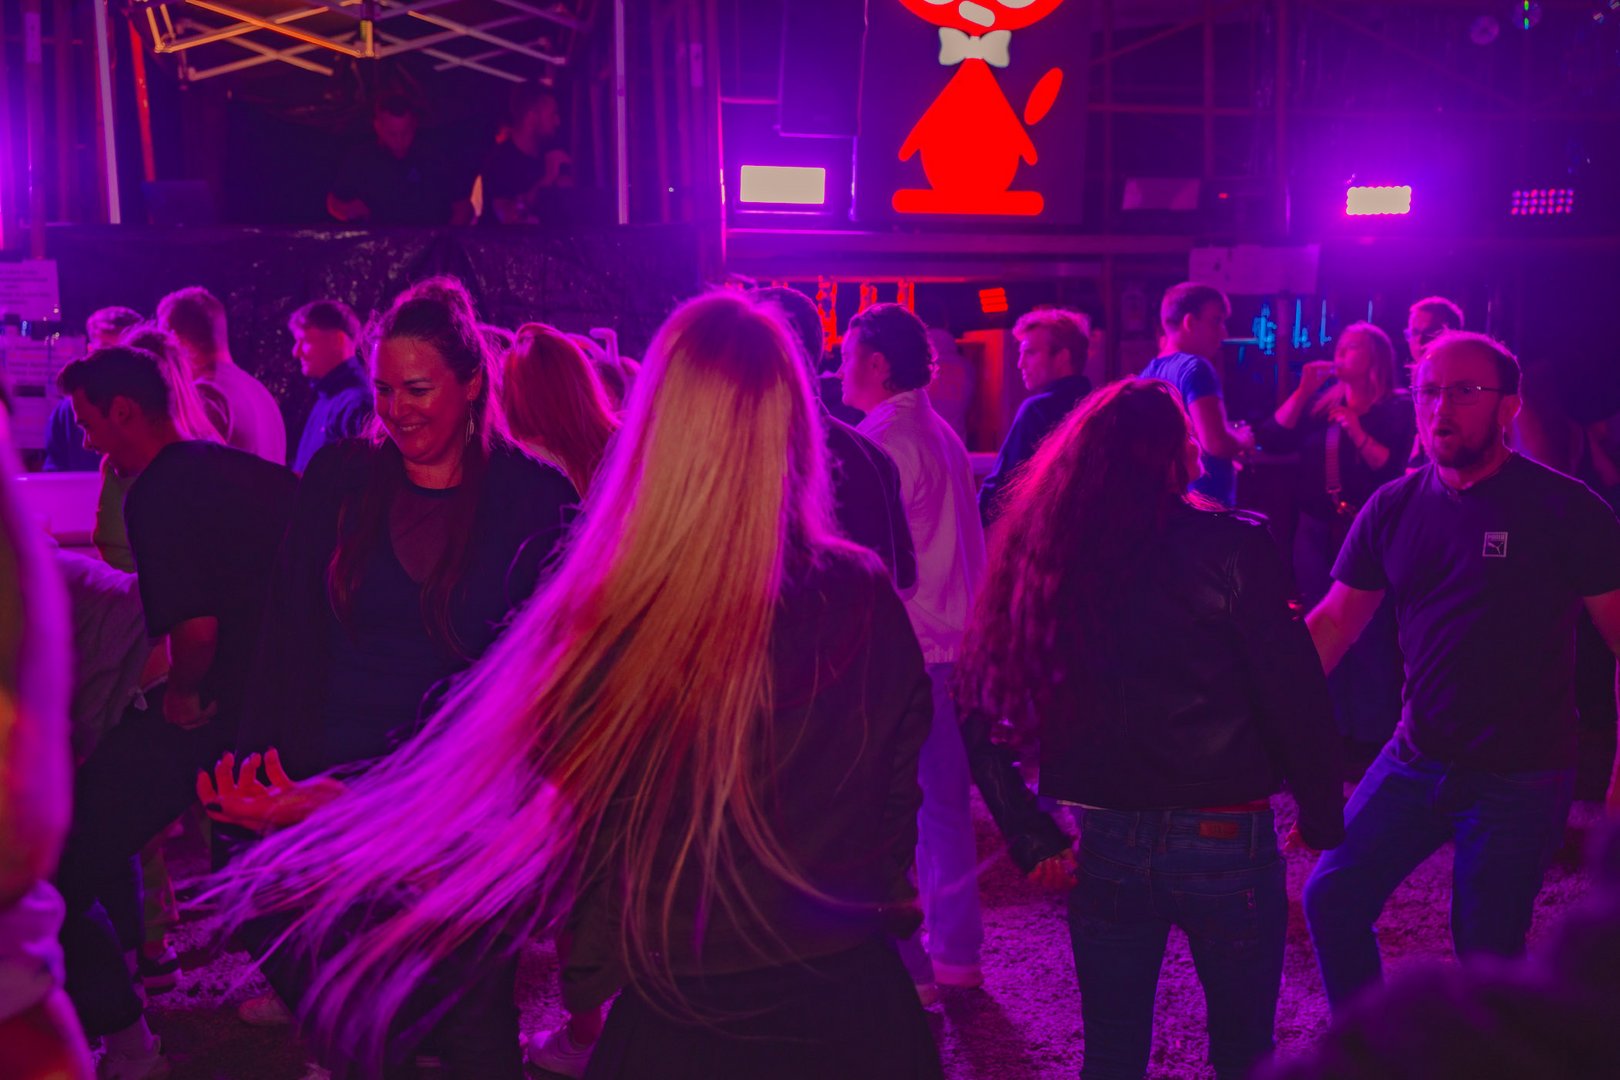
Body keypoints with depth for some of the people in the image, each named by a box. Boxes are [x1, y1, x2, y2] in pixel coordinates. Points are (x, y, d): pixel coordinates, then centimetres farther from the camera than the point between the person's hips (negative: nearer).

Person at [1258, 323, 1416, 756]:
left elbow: (1395, 467, -14)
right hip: (1316, 531, 5)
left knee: (1369, 633, -4)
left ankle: (1372, 734, 7)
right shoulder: (1321, 403, 11)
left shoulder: (1397, 408, -3)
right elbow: (1273, 440, 0)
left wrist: (1354, 428, -18)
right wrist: (1303, 391, -5)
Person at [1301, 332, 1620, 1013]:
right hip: (1416, 762, 4)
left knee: (1488, 957, 5)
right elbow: (1335, 622, 6)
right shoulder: (1394, 509, 2)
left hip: (1521, 779, -4)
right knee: (1331, 900, 4)